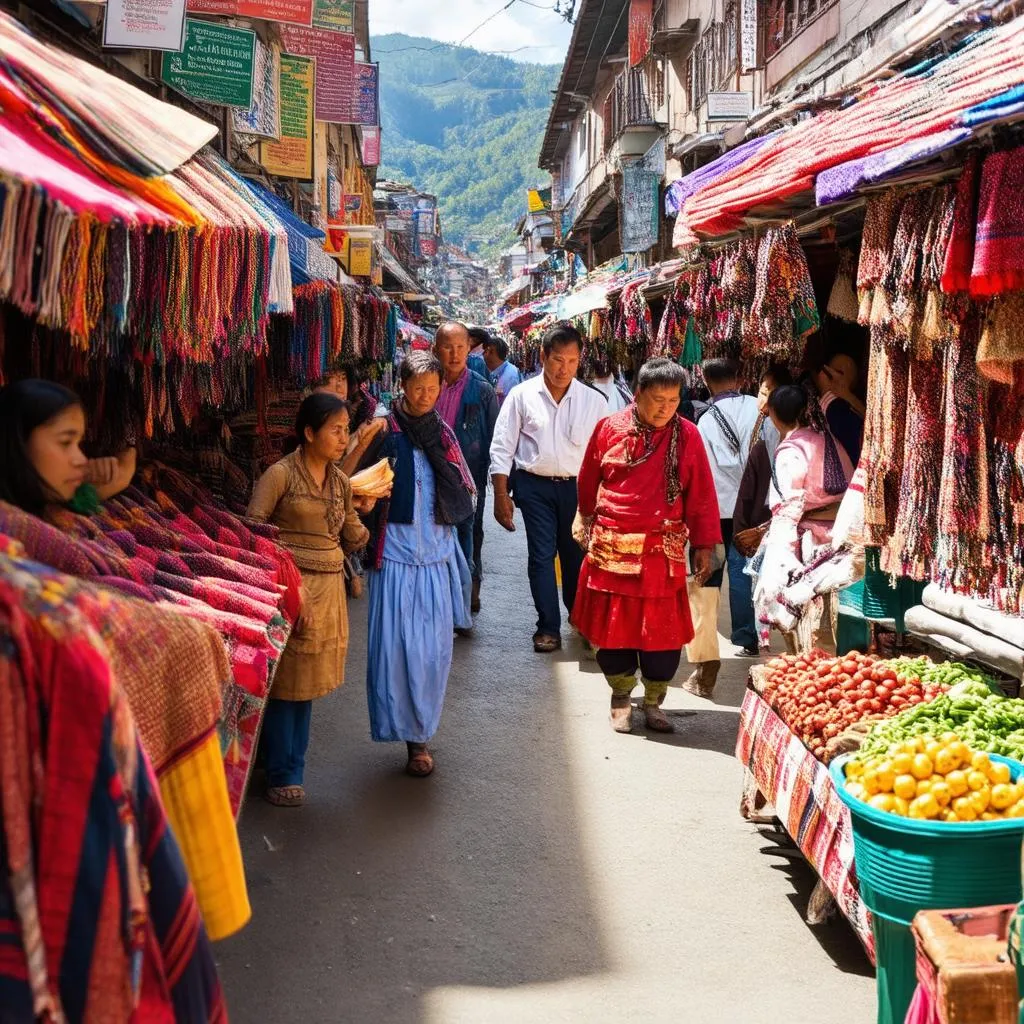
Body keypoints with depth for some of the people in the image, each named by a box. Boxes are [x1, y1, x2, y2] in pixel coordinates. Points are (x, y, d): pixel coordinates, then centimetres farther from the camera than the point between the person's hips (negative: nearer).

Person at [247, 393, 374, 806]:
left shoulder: (342, 482, 10)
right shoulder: (281, 474, -8)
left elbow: (352, 543, 12)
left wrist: (361, 511, -4)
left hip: (329, 589, 6)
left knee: (307, 682, 12)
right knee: (286, 684, 1)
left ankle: (292, 769, 24)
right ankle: (282, 775, 12)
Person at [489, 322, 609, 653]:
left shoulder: (594, 401, -1)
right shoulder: (522, 396, -3)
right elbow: (502, 448, 0)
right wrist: (501, 495, -4)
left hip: (578, 487, 1)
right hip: (535, 486, -1)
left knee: (577, 555, 12)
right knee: (541, 555, 0)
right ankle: (548, 628, 8)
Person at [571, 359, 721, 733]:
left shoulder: (687, 436, -2)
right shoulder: (609, 429, -2)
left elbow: (701, 495, 1)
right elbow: (588, 482, 12)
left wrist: (704, 545, 0)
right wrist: (587, 521, 22)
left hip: (662, 552, 0)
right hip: (611, 548, 0)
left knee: (663, 632, 2)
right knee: (613, 627, 7)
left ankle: (653, 702, 20)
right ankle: (621, 697, 26)